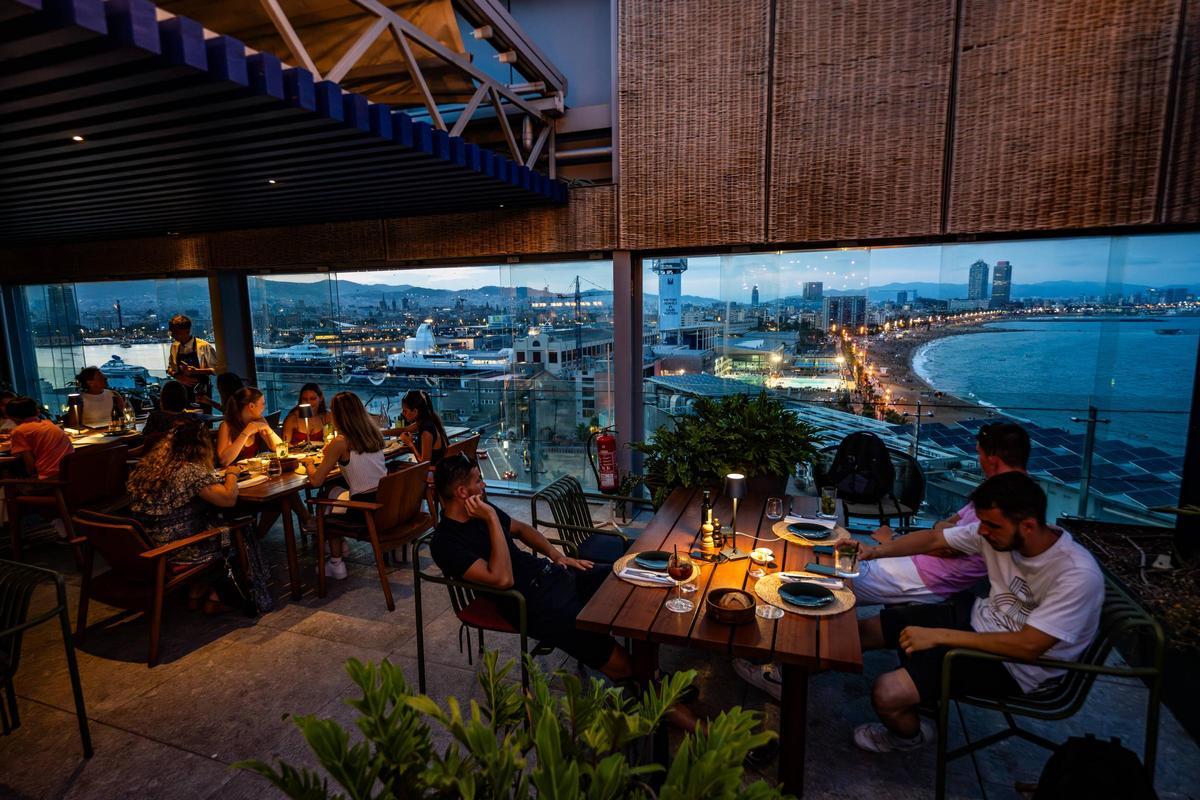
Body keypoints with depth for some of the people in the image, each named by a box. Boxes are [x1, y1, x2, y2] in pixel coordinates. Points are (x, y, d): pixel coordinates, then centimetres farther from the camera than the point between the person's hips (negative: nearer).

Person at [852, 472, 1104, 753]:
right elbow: (932, 539, 1)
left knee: (887, 695, -19)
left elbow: (1028, 647, -30)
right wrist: (874, 551, -9)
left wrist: (940, 636, -28)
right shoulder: (996, 530, -13)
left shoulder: (1078, 575, -29)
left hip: (1012, 664, -6)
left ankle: (909, 736, 15)